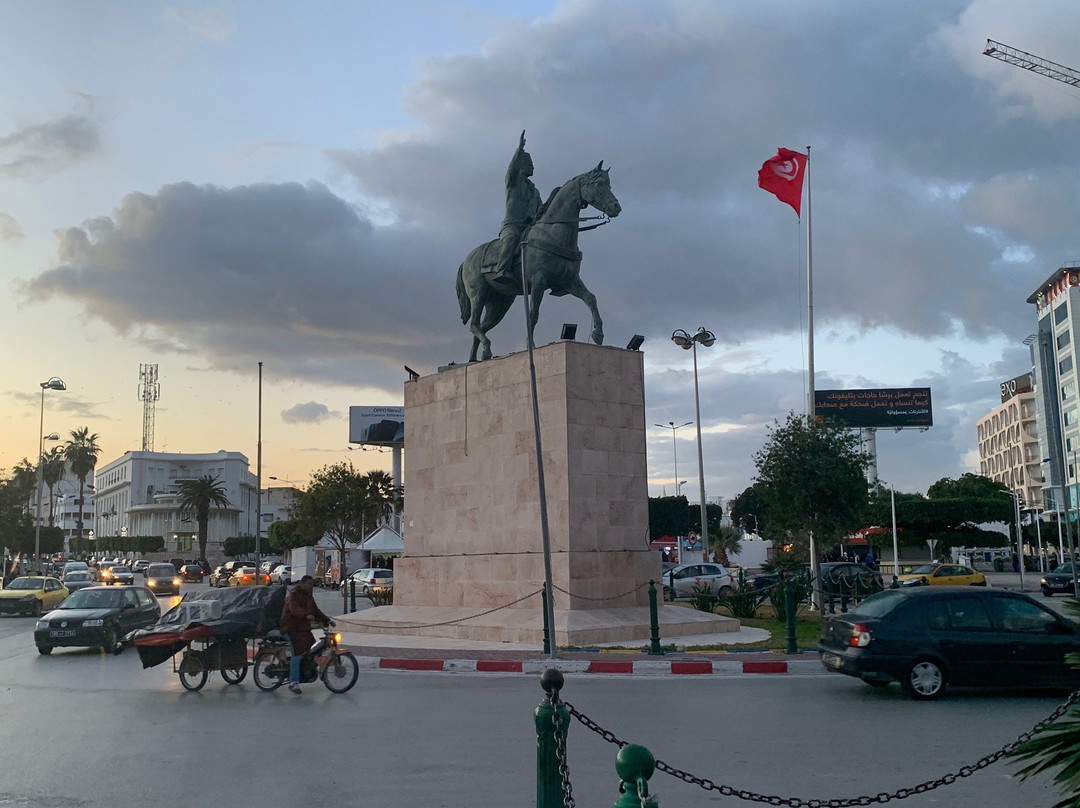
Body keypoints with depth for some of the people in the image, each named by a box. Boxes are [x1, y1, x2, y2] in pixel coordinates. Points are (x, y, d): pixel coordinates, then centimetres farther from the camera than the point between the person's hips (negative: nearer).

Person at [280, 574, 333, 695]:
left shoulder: (309, 597, 20)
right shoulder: (294, 594, -9)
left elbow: (316, 610, 20)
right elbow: (294, 608, -28)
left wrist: (327, 620, 6)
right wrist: (306, 615, -45)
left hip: (304, 628, 9)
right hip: (292, 628, -9)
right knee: (297, 653, -18)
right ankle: (293, 683, -17)